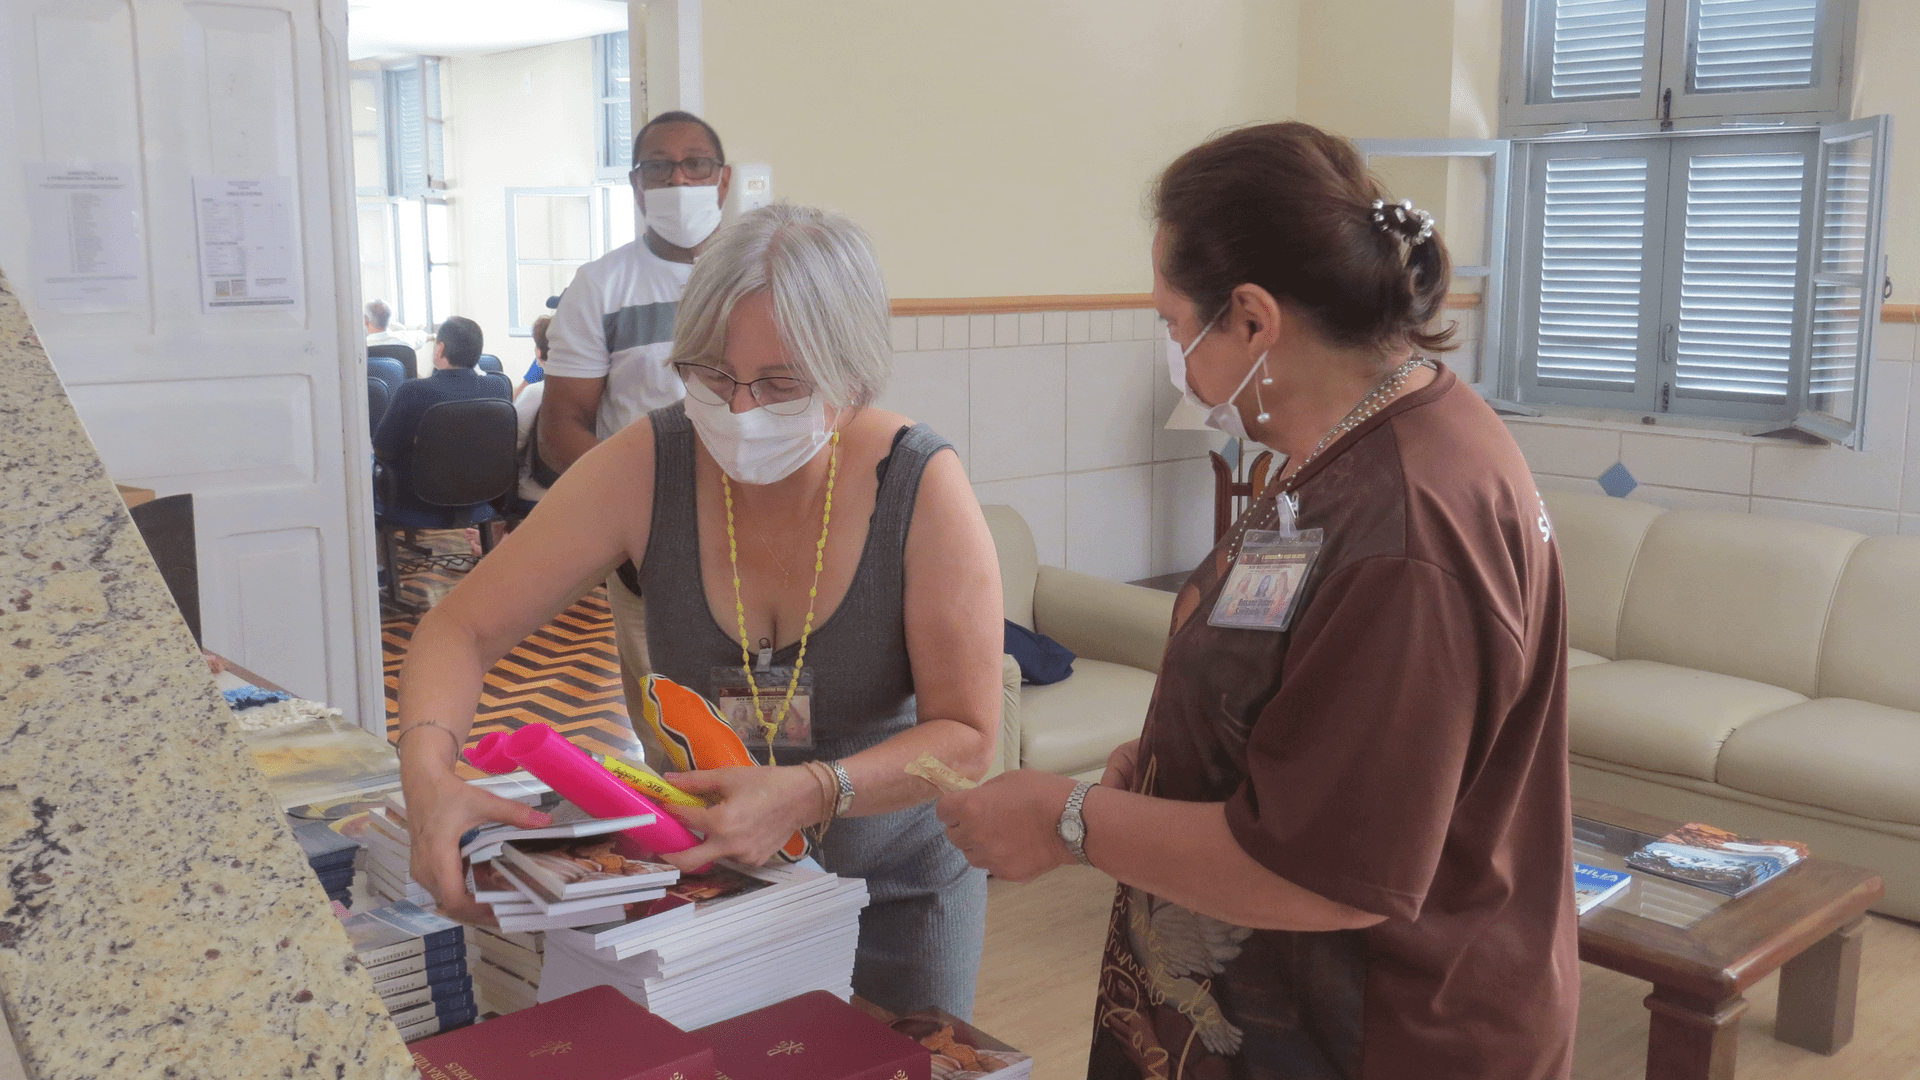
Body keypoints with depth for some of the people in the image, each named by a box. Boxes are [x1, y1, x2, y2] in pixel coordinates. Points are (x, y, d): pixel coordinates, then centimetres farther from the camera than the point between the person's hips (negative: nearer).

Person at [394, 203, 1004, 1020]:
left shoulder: (921, 487, -23)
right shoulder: (646, 467, -18)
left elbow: (967, 736, -20)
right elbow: (464, 627, -15)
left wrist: (811, 793, -37)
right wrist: (429, 774, -34)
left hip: (898, 891, -1)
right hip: (704, 876, 2)